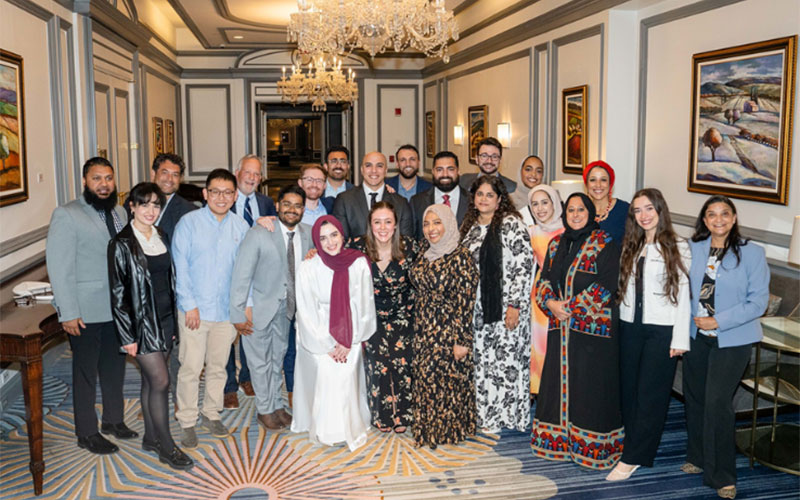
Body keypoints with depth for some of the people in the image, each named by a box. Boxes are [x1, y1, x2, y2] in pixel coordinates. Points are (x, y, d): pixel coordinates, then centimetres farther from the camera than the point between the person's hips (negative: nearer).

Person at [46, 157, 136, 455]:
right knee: (86, 373, 6)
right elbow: (59, 267, -13)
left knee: (115, 368, 17)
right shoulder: (66, 215, -10)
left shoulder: (119, 213, 10)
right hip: (86, 312, -6)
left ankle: (113, 419, 34)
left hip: (118, 308, 6)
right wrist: (68, 313, -17)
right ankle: (87, 433, 20)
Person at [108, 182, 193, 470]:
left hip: (165, 319, 6)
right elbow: (118, 293, -11)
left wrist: (175, 321, 12)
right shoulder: (122, 244, -10)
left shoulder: (162, 237, 8)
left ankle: (151, 438, 25)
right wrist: (127, 336, -13)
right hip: (141, 322, -6)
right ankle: (166, 447, 5)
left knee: (151, 380, 14)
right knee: (160, 381, -7)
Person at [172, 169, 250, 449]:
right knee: (191, 368, 0)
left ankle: (211, 414, 30)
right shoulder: (189, 223, -5)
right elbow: (180, 267, -6)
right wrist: (189, 305, -10)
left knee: (218, 367, 13)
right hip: (195, 310, -3)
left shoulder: (241, 227, 5)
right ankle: (187, 422, 15)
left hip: (228, 310, 3)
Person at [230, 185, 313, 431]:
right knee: (261, 360, 7)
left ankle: (278, 405, 34)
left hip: (286, 307, 5)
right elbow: (241, 275, -18)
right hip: (259, 307, -4)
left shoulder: (308, 234, -5)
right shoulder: (259, 234, -19)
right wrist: (238, 313, -18)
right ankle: (265, 410, 24)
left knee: (278, 357, 18)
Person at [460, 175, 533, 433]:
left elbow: (524, 266, -13)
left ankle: (504, 416, 14)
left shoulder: (511, 223, -9)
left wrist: (515, 305, -17)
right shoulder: (469, 226, 12)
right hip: (476, 308, 6)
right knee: (481, 360, 10)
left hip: (505, 307, -6)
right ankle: (485, 415, 23)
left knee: (505, 359, 0)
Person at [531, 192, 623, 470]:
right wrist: (551, 302, -8)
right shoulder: (556, 244, 13)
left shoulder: (605, 245, -5)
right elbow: (544, 279, 12)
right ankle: (559, 439, 23)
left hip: (593, 327, -5)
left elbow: (606, 285, -12)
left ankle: (593, 446, 10)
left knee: (590, 384, -2)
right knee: (559, 381, 10)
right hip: (560, 329, 6)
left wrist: (571, 308, -14)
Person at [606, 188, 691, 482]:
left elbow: (683, 295, -7)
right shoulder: (630, 247, 11)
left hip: (662, 330, -5)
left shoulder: (677, 247, -5)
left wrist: (680, 338, -10)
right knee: (629, 389, 9)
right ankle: (634, 444, 22)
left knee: (650, 393, 0)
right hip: (630, 326, 5)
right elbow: (624, 288, 11)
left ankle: (633, 458, 6)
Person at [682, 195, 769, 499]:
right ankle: (698, 458, 31)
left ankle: (721, 475, 5)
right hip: (696, 335, 4)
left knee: (717, 401, -10)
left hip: (732, 339, -4)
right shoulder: (693, 249, 2)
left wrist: (718, 322, -14)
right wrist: (690, 319, 1)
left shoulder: (752, 253, -7)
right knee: (694, 397, 12)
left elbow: (758, 301, -10)